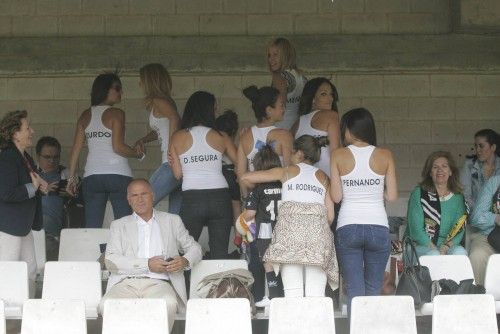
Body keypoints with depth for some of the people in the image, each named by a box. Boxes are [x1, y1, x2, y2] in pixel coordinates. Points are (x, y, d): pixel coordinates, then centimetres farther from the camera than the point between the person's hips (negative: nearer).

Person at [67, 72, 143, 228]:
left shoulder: (85, 116, 11)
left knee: (91, 228, 4)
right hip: (118, 175, -5)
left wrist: (72, 177, 15)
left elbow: (76, 149, 9)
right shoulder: (116, 114, -3)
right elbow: (118, 147, -12)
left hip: (91, 177, 5)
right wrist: (138, 153, 4)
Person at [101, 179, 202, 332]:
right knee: (106, 305, -34)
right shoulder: (119, 225, 20)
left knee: (169, 304, -37)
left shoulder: (172, 221, 24)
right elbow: (110, 261, 6)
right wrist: (147, 265, -7)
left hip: (158, 283, 0)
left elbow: (194, 248, 25)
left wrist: (185, 261, -1)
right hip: (126, 283, 0)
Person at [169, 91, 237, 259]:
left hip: (191, 199, -1)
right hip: (220, 197, 1)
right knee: (220, 252, 6)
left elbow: (177, 174, 5)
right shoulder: (221, 137, 5)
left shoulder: (177, 137, 5)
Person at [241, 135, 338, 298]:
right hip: (318, 229, 2)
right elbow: (330, 215, 14)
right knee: (315, 294, -4)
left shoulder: (287, 171, 18)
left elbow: (245, 178, 21)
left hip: (290, 225, -2)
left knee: (293, 292, -10)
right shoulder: (323, 177, 23)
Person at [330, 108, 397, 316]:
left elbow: (336, 197, -1)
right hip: (378, 227, 1)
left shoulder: (338, 155, 0)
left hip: (348, 227, -1)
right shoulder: (385, 156, 2)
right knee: (374, 289, 11)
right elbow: (391, 196, 3)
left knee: (354, 291, 1)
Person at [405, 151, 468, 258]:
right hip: (421, 246, -3)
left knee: (460, 252, -30)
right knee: (433, 254, -35)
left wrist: (446, 246, -17)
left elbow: (460, 230, 3)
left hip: (450, 247, 3)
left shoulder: (458, 197, 12)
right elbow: (416, 229, -6)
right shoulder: (418, 194, 3)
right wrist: (434, 249, -19)